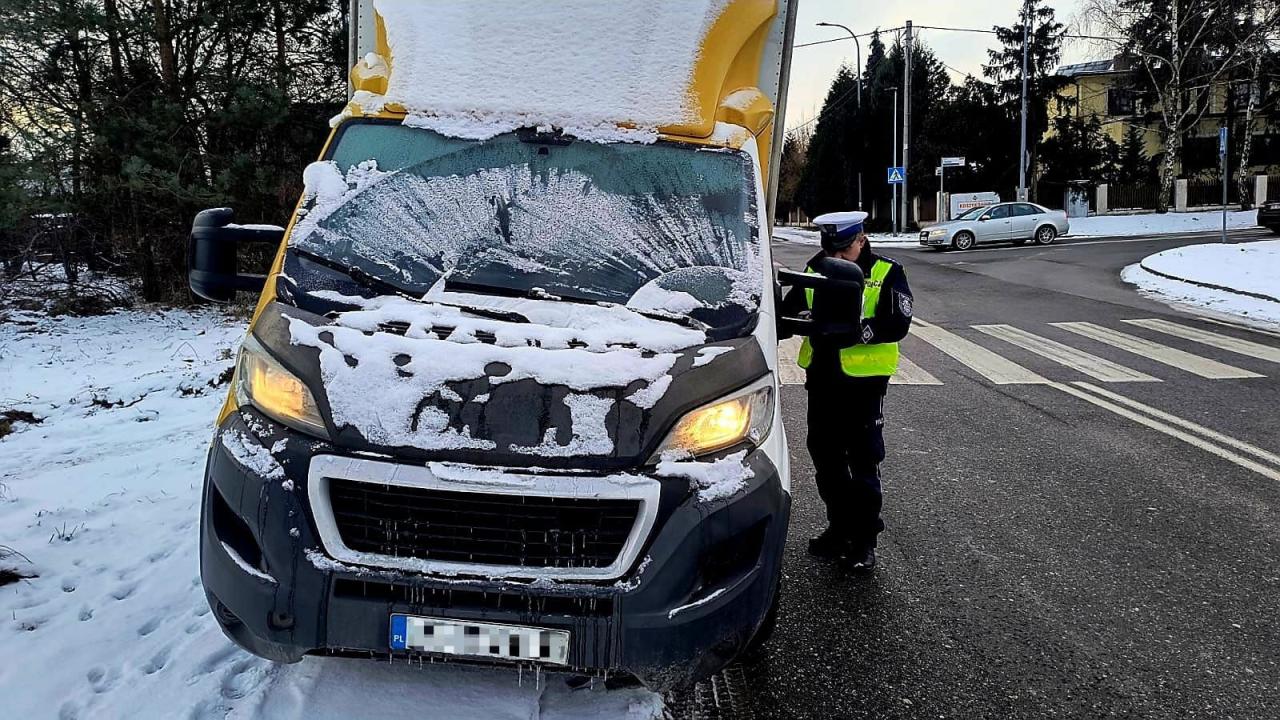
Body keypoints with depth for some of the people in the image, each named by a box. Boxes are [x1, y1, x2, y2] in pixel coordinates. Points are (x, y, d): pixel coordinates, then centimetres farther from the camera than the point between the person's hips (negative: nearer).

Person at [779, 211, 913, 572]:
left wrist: (854, 332, -28)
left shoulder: (886, 273, -5)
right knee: (825, 456, 13)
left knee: (863, 460, 0)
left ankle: (864, 538, 12)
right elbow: (789, 312, 9)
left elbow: (897, 325, -15)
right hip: (822, 376, 5)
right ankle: (839, 527, 29)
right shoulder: (815, 272, 7)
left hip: (864, 379, -5)